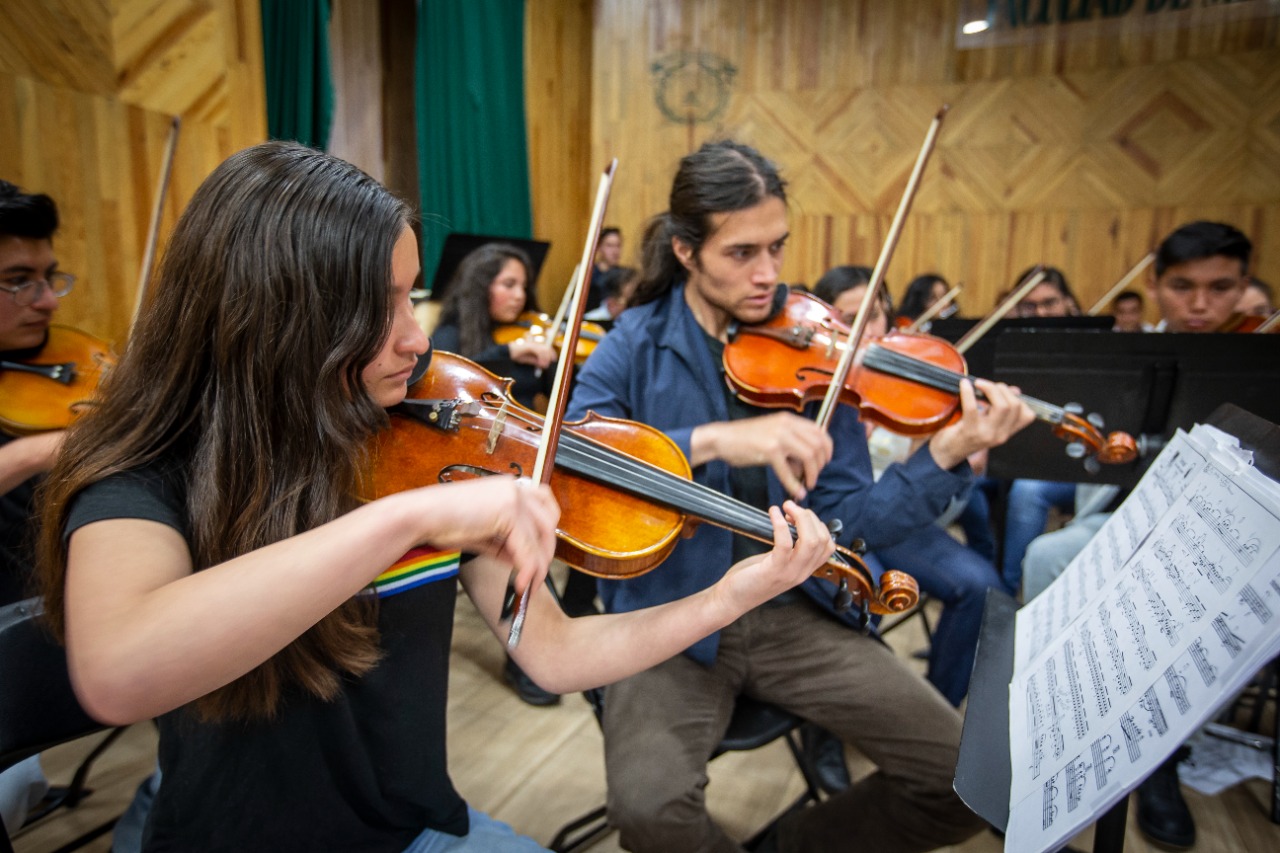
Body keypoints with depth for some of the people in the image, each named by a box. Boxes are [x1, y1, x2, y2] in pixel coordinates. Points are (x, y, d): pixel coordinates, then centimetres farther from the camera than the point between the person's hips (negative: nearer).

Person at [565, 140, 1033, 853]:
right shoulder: (634, 348, -4)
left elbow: (848, 524, -3)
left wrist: (947, 457, -19)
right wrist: (710, 439, -33)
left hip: (797, 613, 3)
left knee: (966, 778, -6)